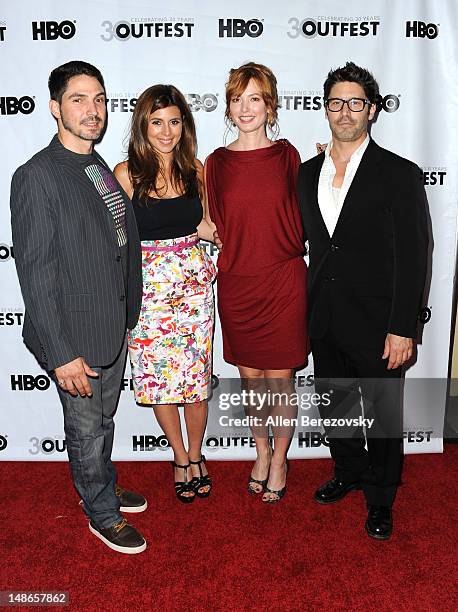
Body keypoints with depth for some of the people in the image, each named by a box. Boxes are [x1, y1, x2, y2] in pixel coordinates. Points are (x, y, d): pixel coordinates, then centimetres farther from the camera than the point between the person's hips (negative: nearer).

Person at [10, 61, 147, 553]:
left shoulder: (102, 169, 7)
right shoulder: (36, 177, -18)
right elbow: (35, 273, -20)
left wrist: (127, 316, 13)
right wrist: (62, 354, -20)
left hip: (114, 327, 7)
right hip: (75, 335, -7)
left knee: (103, 419, 24)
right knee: (87, 428, 12)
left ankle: (102, 488, 47)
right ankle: (103, 513, 35)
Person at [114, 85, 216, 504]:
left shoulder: (195, 169, 3)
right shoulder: (126, 173, -6)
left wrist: (211, 229, -4)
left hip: (194, 286, 2)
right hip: (148, 290, -2)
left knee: (196, 376, 8)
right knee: (159, 377, 7)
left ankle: (196, 454, 32)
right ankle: (180, 457, 31)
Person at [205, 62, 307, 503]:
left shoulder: (286, 154, 1)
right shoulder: (217, 162, 3)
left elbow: (297, 219, 4)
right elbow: (215, 227, 8)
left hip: (283, 284, -1)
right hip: (236, 287, 2)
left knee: (279, 382, 7)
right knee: (250, 380, 15)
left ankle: (279, 460, 30)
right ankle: (261, 454, 37)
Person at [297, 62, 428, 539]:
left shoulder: (399, 174, -9)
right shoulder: (307, 173, 7)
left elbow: (412, 258, -11)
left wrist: (403, 329, -16)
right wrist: (307, 311, 6)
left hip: (375, 321, -5)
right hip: (324, 319, 5)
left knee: (381, 413, 10)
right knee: (334, 405, 20)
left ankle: (380, 500, 32)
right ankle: (348, 473, 45)